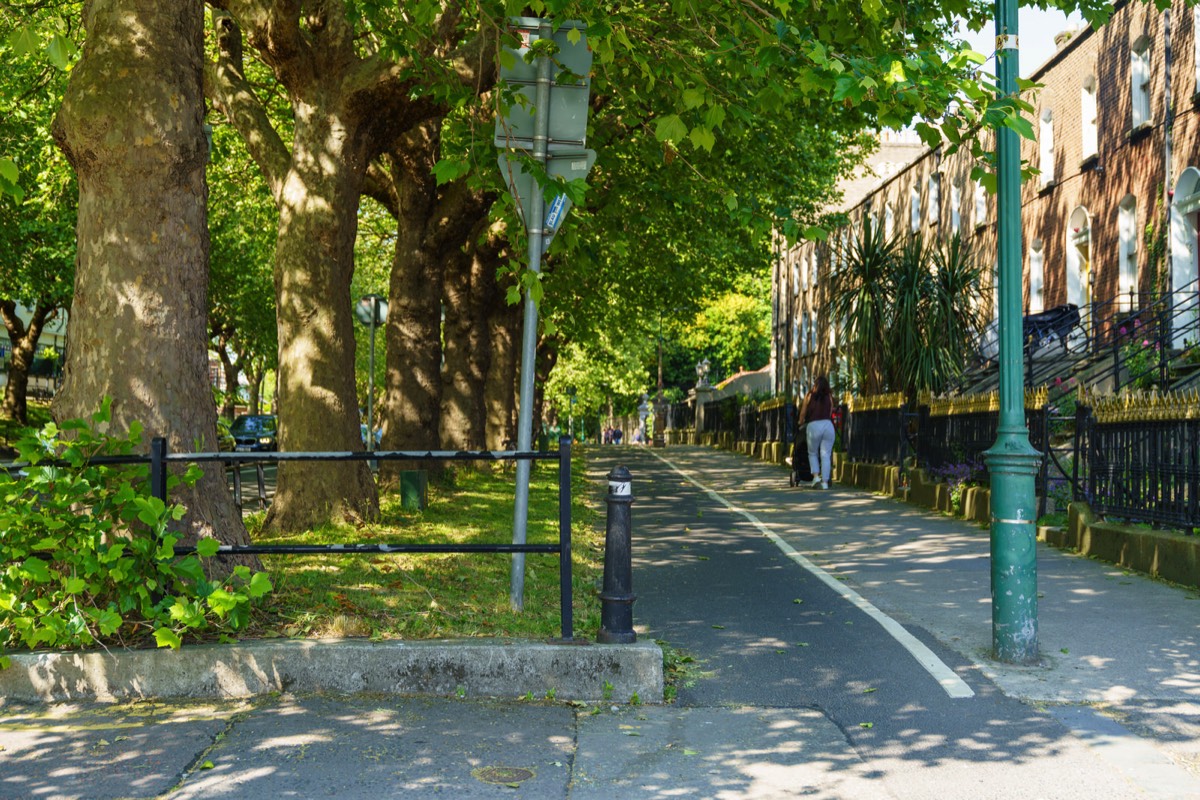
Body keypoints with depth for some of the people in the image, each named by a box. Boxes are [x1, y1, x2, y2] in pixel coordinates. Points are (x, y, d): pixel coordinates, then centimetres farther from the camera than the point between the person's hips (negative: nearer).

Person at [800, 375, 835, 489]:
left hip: (813, 425, -1)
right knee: (825, 455, 2)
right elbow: (830, 413, 11)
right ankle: (825, 482, -2)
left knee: (812, 453, 15)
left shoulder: (810, 396, 7)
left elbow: (803, 413, 13)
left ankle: (816, 476, -3)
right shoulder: (829, 396, 10)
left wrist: (801, 422, 31)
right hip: (828, 424, 1)